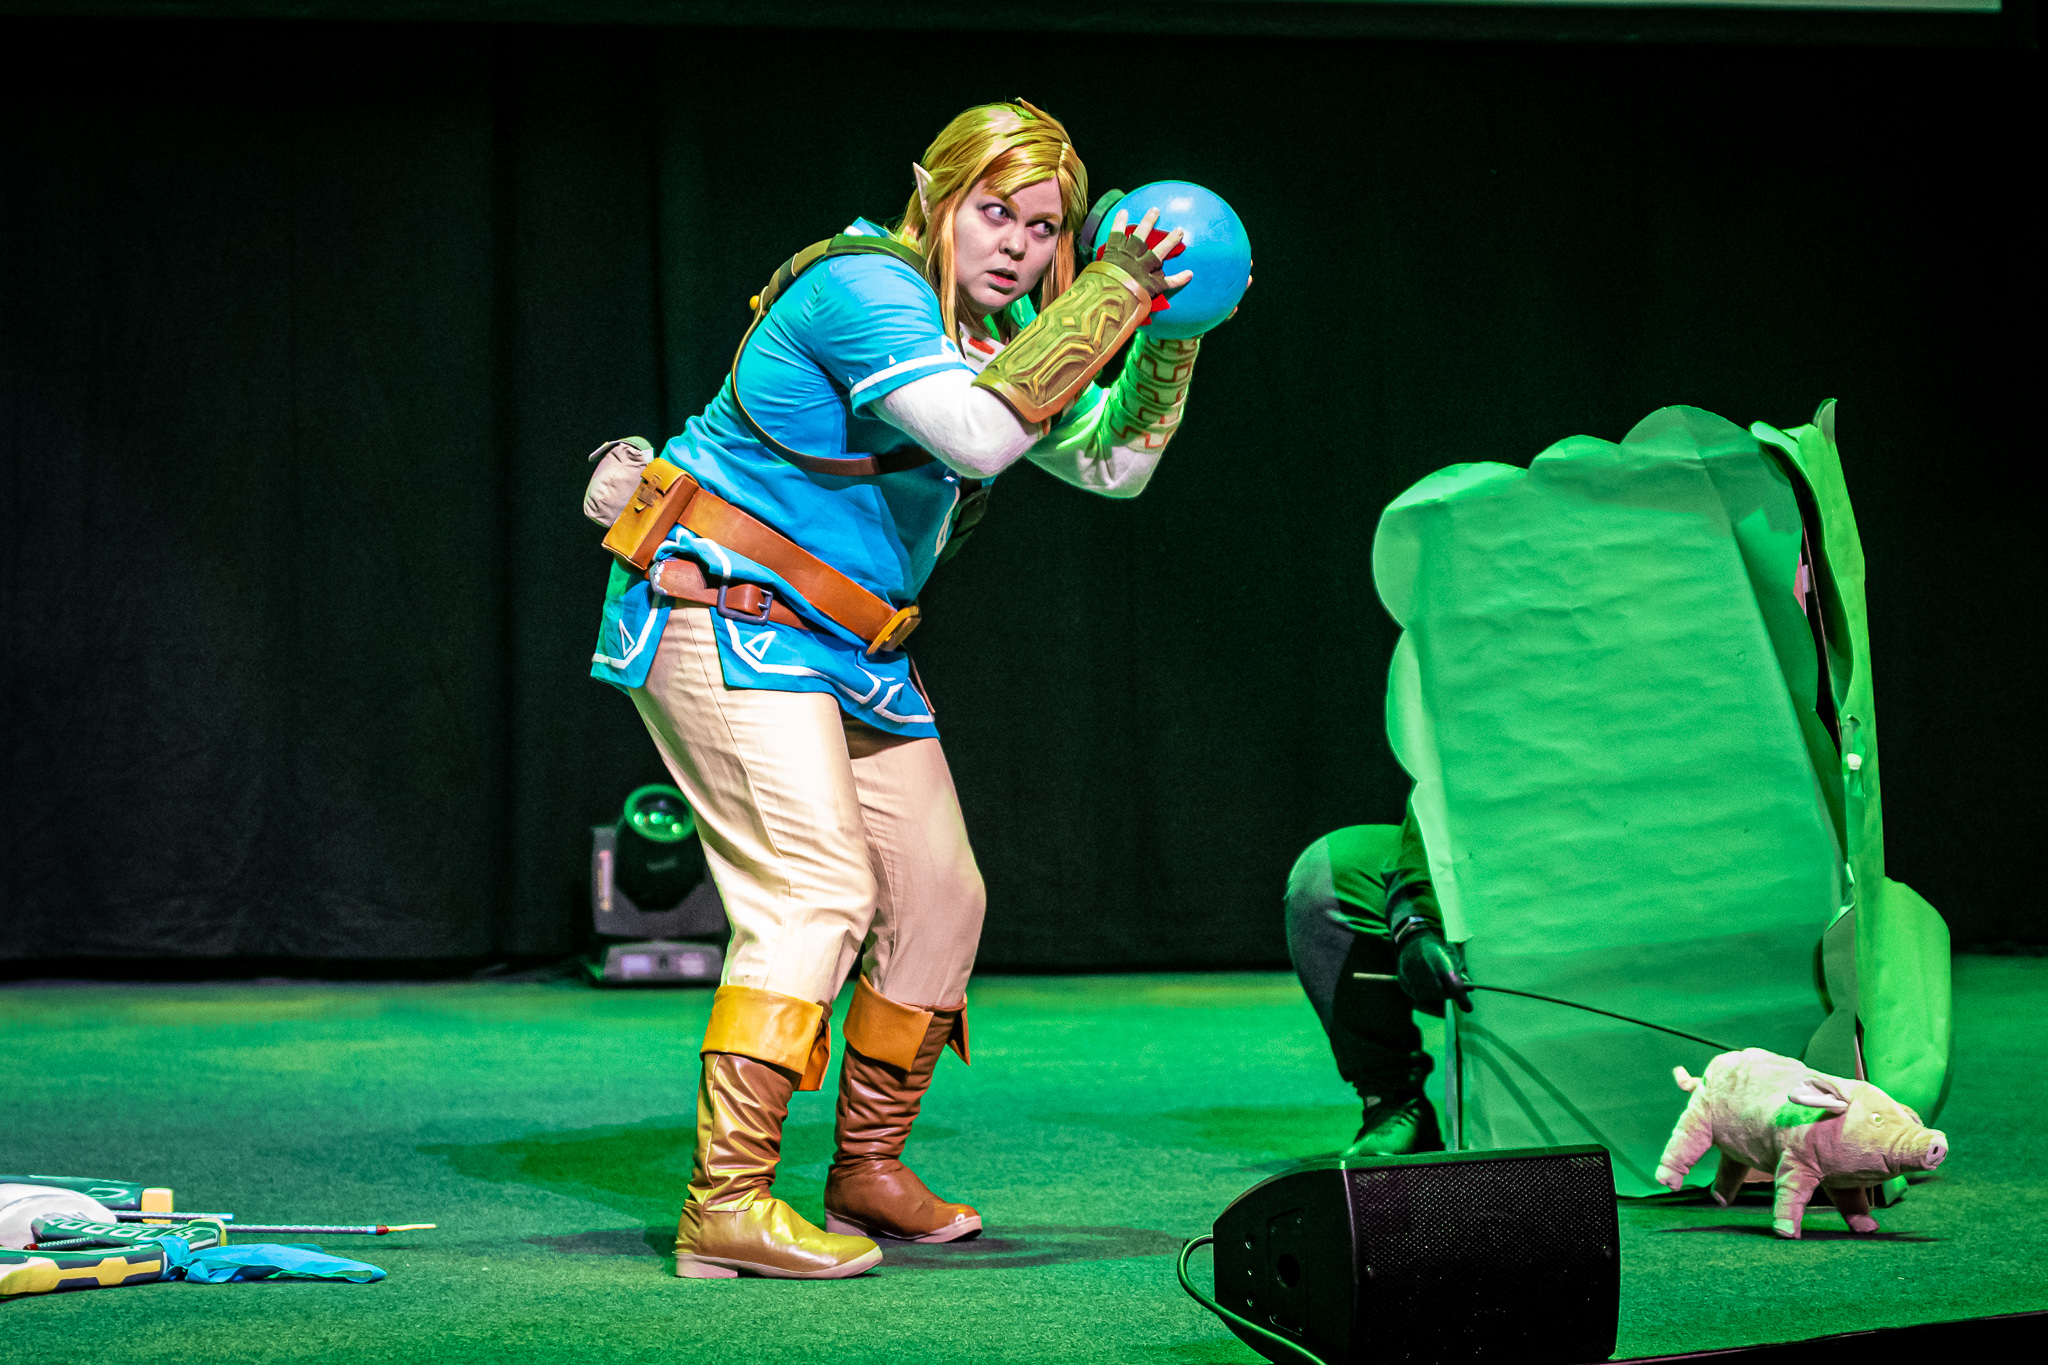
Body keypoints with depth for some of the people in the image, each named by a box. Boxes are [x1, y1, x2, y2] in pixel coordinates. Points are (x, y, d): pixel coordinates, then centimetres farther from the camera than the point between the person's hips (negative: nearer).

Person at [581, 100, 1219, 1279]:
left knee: (939, 895, 8)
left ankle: (869, 1173, 23)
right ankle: (727, 1207, -22)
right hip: (721, 613, -10)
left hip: (848, 649, 10)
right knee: (815, 889, -20)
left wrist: (1171, 336, 0)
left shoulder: (1003, 331, 10)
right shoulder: (866, 289, -19)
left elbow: (1114, 464, 12)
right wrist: (1112, 299, -30)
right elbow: (979, 431, -35)